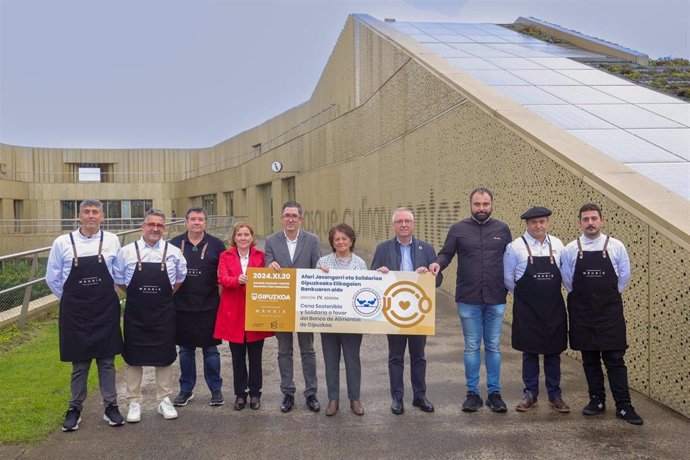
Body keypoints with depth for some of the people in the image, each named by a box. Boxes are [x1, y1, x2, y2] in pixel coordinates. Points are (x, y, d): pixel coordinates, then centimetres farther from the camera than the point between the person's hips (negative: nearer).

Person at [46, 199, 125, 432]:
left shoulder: (112, 241, -2)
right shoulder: (62, 243, -4)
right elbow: (52, 278, 6)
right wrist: (70, 299, 10)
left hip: (106, 309, 1)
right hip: (75, 310, -1)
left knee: (107, 360, 8)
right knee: (79, 362, 7)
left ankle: (110, 406, 19)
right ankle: (75, 408, 23)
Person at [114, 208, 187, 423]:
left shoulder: (174, 253, -1)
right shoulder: (127, 252, -4)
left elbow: (180, 279, 14)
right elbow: (119, 280, 8)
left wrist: (166, 295, 8)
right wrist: (137, 296, 6)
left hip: (164, 314, 1)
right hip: (135, 314, 0)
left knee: (164, 357, 10)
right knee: (133, 358, 7)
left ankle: (164, 400, 23)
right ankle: (134, 403, 20)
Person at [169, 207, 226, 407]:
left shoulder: (216, 245, 1)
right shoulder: (174, 244, 4)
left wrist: (223, 300, -3)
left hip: (208, 307, -1)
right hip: (182, 306, 1)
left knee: (210, 349, 6)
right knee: (185, 350, 11)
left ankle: (216, 389, 18)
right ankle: (186, 390, 24)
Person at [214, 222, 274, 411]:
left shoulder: (260, 256, 5)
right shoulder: (226, 256, 5)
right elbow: (222, 278, -10)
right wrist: (238, 280, -29)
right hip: (233, 314, 0)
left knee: (255, 357, 7)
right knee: (237, 358, 8)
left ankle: (255, 393, 22)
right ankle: (240, 394, 22)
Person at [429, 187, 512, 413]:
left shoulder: (502, 229, 4)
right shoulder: (458, 229, -1)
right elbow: (446, 253, 2)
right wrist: (437, 264, -19)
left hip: (496, 300, 1)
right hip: (468, 300, -1)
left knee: (493, 347, 10)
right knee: (472, 347, 8)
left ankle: (494, 392, 22)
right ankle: (473, 393, 20)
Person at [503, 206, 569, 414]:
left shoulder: (557, 245, 2)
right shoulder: (515, 247, -6)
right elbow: (508, 277, 1)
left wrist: (551, 293, 10)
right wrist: (522, 295, 6)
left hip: (554, 307, 2)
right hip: (527, 309, -2)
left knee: (553, 351, 9)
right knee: (529, 351, 6)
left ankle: (555, 395, 20)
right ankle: (530, 394, 18)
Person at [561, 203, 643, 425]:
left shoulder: (616, 246, -2)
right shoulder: (571, 249, 0)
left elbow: (624, 275, 7)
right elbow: (567, 279, 9)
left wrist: (611, 295, 10)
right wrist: (579, 297, 9)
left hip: (610, 310, -1)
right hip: (581, 312, 1)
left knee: (615, 358, -1)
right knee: (590, 359, 10)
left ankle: (624, 406, 6)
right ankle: (597, 400, 22)